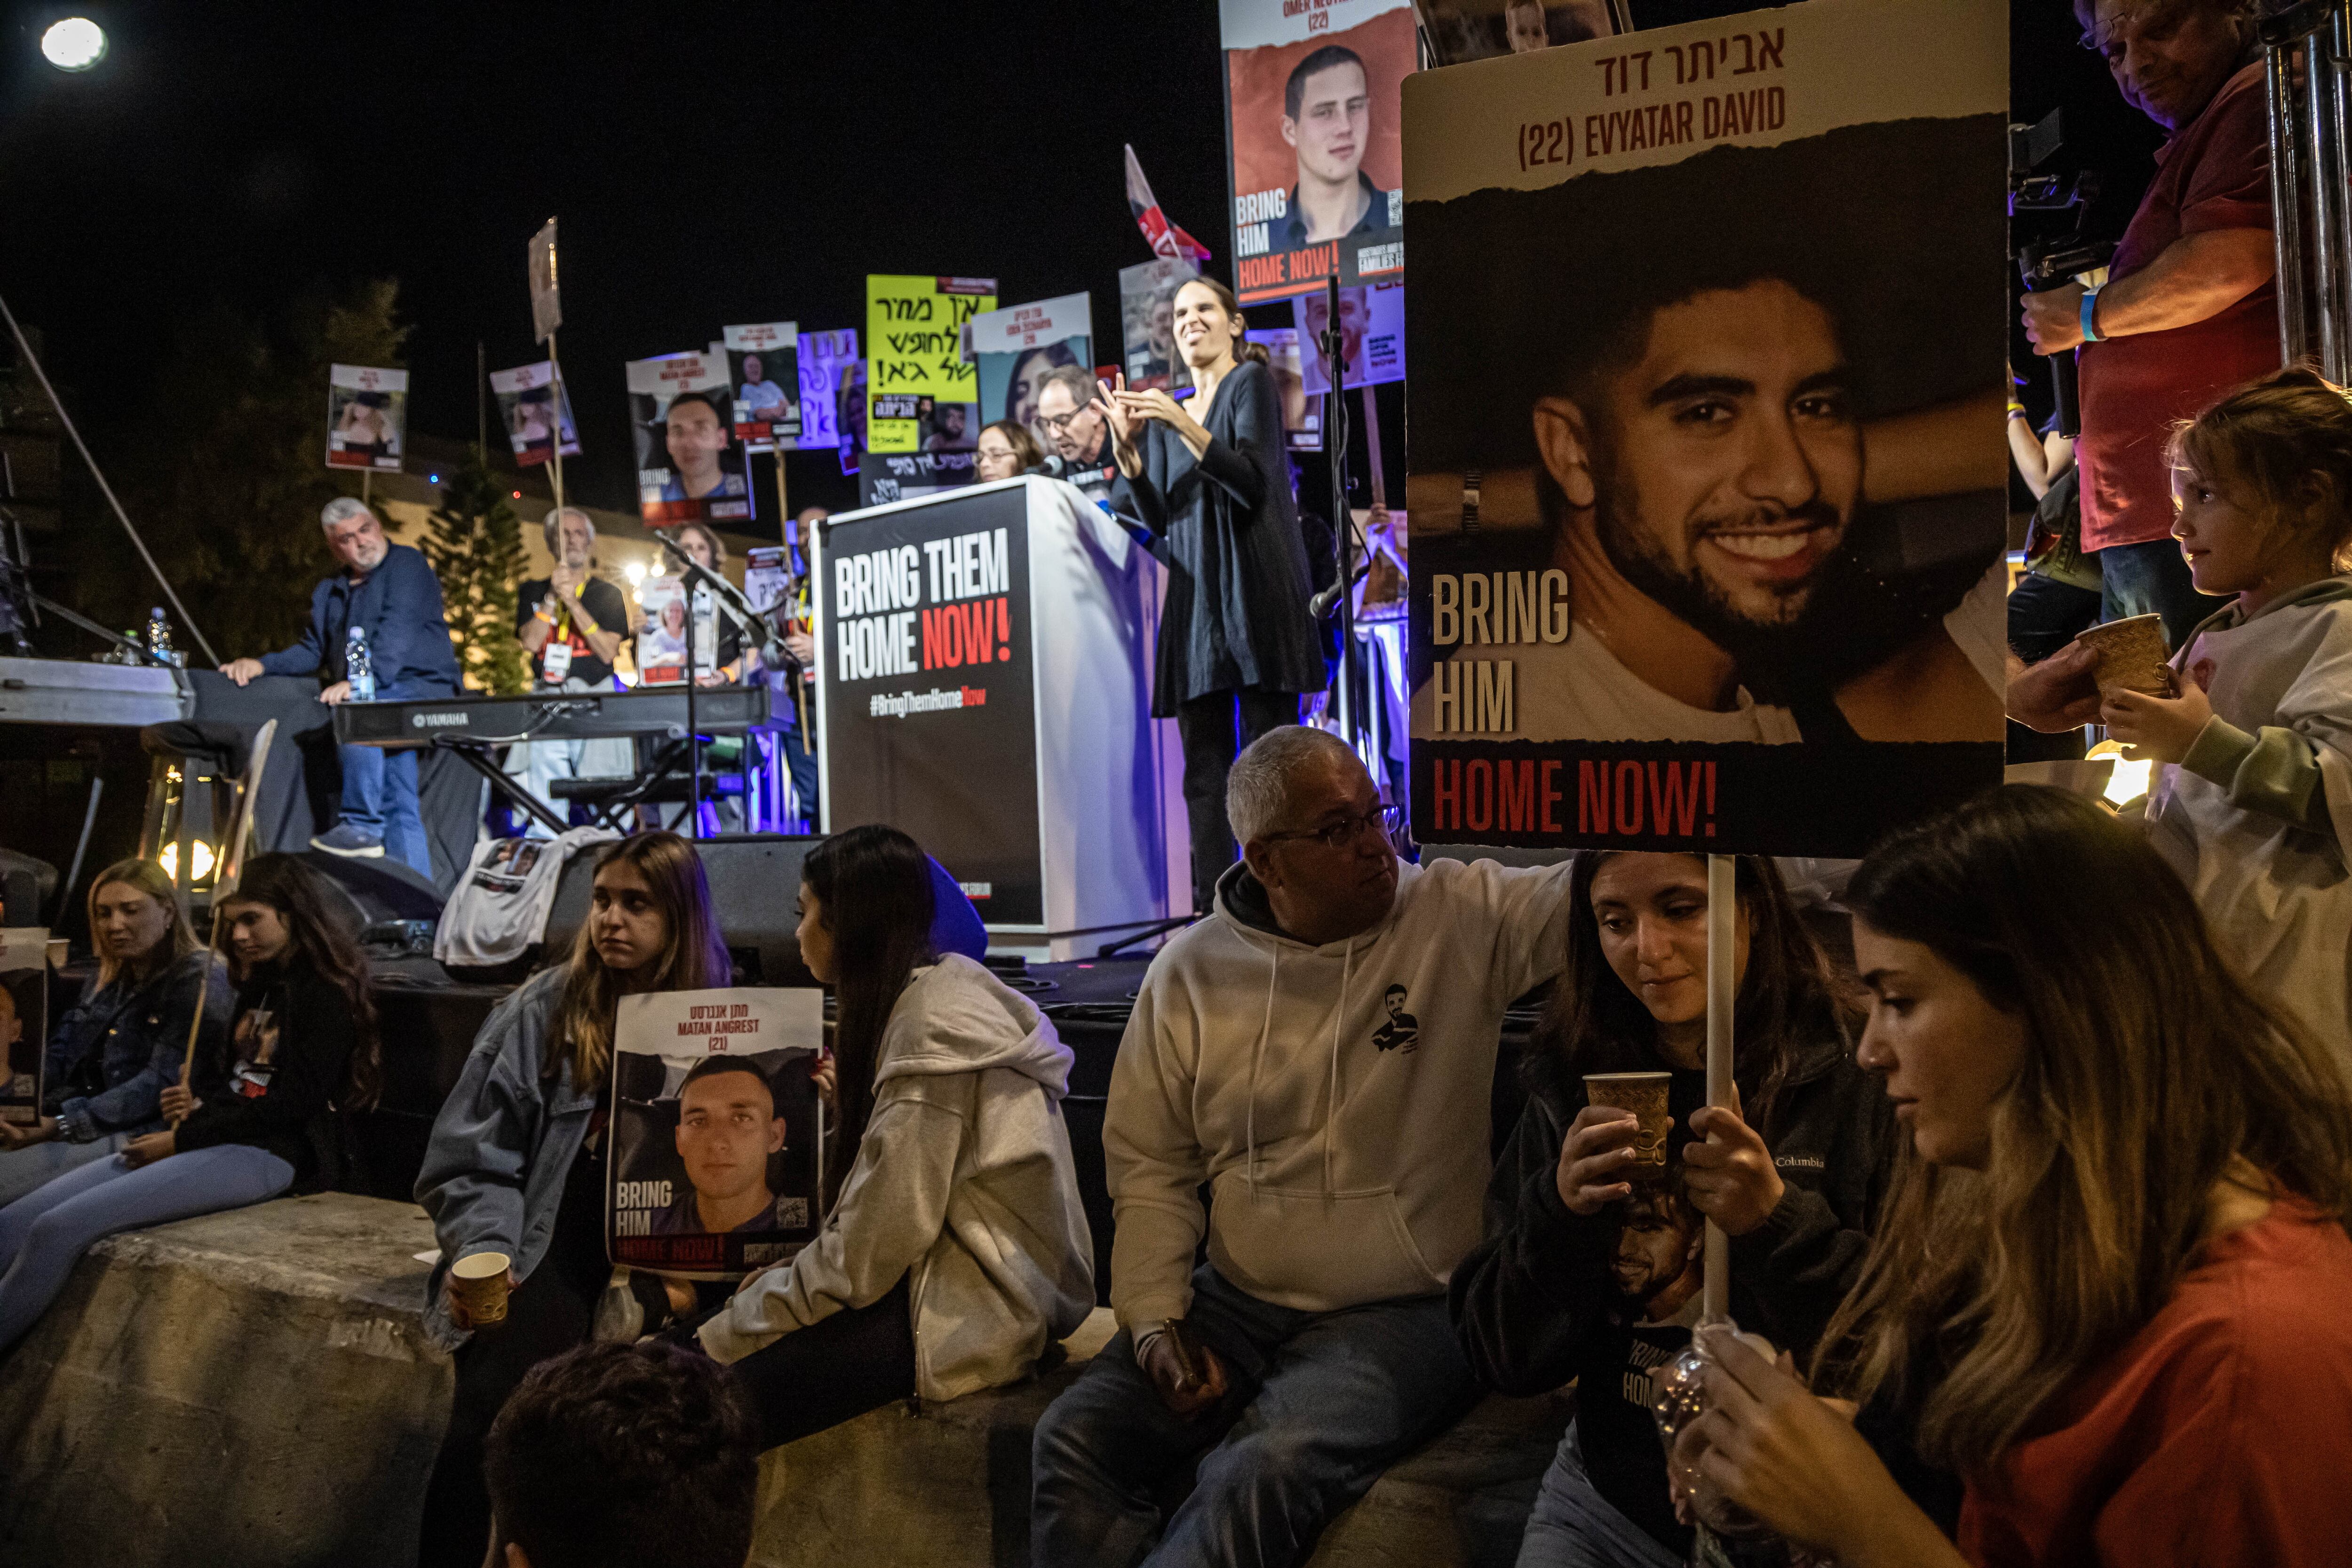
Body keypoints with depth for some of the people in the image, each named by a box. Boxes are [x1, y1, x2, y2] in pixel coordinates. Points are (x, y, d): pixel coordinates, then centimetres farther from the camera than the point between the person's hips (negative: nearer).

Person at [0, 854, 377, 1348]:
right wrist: (200, 1105, 4)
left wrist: (183, 1139, -9)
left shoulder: (325, 995, -6)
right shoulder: (261, 985, 22)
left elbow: (291, 1105, -13)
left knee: (59, 1228, -24)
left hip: (267, 1155, -9)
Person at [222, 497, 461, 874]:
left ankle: (362, 826, -26)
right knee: (399, 805, -9)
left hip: (422, 690, -6)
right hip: (378, 701, 6)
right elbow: (312, 651, 23)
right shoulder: (329, 593, 24)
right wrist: (262, 665, 4)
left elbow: (397, 635, -14)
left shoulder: (407, 564, 0)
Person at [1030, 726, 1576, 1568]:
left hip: (1403, 1312, -3)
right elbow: (1149, 1167, 7)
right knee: (1073, 1439, -17)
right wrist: (1156, 1325, -3)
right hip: (1236, 1303, 4)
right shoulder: (1190, 971, 3)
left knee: (1264, 1474, -29)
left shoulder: (1462, 915, -5)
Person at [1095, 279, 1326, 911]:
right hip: (1195, 595, 6)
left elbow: (1252, 482, -12)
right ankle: (1211, 912, 4)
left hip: (1256, 591, -6)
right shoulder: (1166, 413, 19)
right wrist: (1127, 449, -3)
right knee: (1203, 764, 2)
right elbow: (1158, 519, 11)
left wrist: (1184, 425, -21)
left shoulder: (1251, 383, 2)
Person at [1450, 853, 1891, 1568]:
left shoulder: (1851, 1085, -8)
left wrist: (1779, 1221, -21)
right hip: (1609, 1505, 2)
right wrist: (1558, 1211, -14)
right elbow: (1505, 1360, 2)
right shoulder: (1571, 1089, 2)